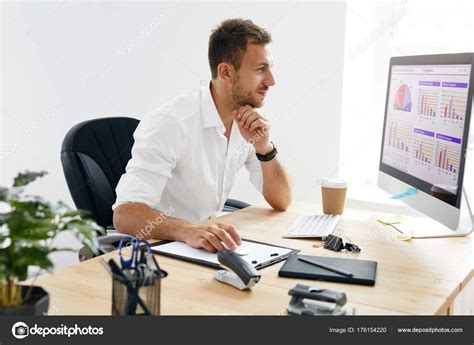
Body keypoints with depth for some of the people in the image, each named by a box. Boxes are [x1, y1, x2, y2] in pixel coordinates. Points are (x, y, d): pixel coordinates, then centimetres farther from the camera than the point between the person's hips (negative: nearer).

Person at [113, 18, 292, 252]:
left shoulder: (249, 122, -1)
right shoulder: (171, 123, -23)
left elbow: (281, 202, 0)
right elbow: (125, 215, -30)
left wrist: (264, 148, -16)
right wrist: (188, 231, -47)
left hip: (207, 242, 5)